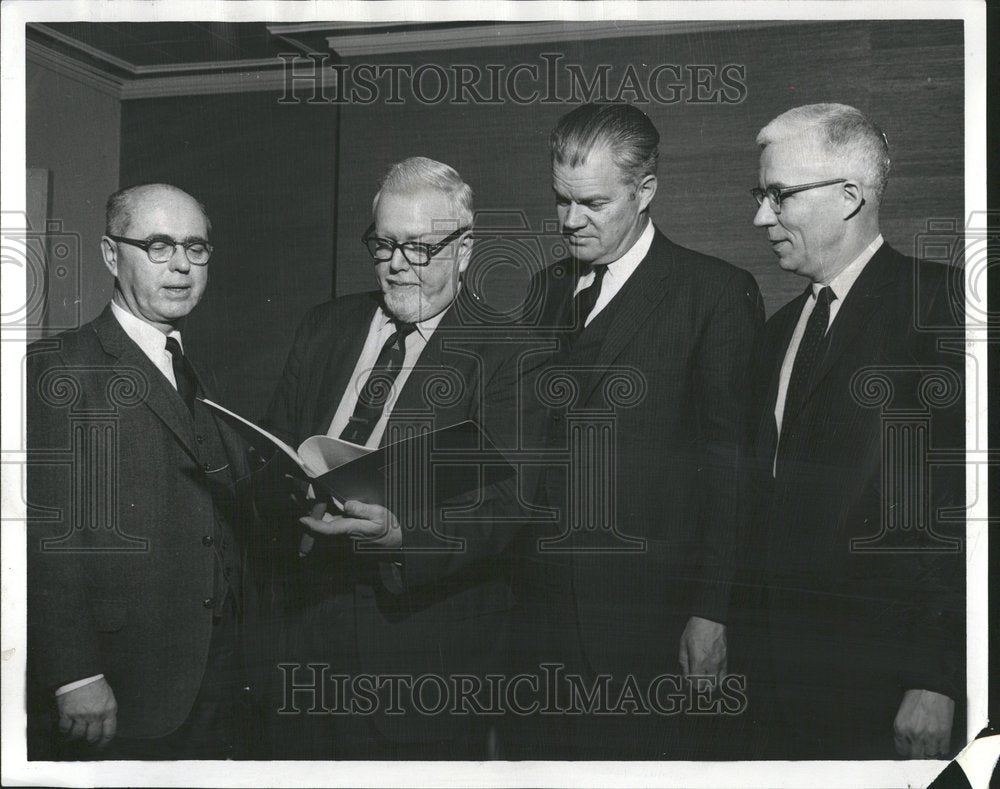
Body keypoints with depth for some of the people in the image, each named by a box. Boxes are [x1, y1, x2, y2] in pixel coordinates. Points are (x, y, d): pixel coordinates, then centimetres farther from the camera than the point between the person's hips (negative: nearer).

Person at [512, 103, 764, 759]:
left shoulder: (717, 293, -4)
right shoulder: (546, 290, 14)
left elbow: (729, 466, -7)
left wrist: (712, 612, -10)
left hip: (650, 617, -5)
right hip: (544, 607, 5)